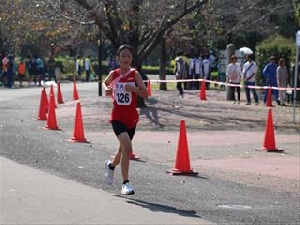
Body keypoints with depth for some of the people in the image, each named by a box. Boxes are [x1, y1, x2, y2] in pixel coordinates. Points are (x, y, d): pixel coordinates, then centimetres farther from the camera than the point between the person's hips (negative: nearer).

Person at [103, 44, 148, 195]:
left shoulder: (134, 74, -4)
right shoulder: (113, 74, -1)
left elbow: (145, 94, -7)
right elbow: (105, 83, 21)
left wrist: (133, 88, -24)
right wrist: (107, 90, -1)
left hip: (131, 118, 2)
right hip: (117, 117, -2)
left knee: (124, 149, 18)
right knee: (127, 147, -21)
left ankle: (111, 165, 52)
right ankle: (125, 183, -16)